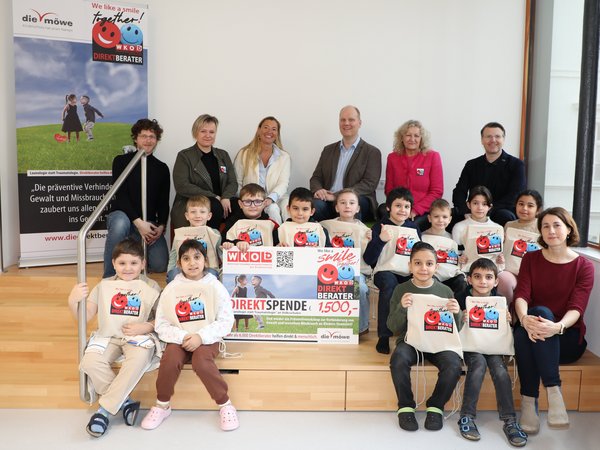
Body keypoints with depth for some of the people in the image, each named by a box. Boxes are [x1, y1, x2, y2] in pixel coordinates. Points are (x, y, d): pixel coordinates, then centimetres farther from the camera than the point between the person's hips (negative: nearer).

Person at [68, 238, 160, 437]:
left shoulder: (151, 287, 7)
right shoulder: (104, 286, 12)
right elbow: (85, 317, 8)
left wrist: (145, 327, -13)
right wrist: (73, 302, -12)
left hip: (138, 337, -2)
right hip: (108, 336, 3)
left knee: (139, 359, -36)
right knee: (90, 362, -28)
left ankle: (105, 409, -23)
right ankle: (125, 403, -14)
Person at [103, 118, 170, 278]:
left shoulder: (161, 168, 11)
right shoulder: (121, 161, 1)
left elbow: (164, 202, 9)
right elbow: (120, 195, -10)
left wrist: (161, 226, -10)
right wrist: (138, 222, -22)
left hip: (149, 223, 3)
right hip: (123, 215, -3)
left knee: (160, 265, -16)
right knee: (120, 222, -41)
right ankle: (109, 277, -25)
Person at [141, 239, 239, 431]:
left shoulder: (215, 287, -1)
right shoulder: (171, 288, 3)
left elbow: (225, 321, -7)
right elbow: (161, 324, 2)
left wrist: (201, 336, -19)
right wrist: (182, 336, -15)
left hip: (207, 340, -2)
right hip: (178, 339, 2)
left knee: (201, 362, -31)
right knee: (169, 360, -28)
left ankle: (225, 404, -10)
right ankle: (162, 405, -2)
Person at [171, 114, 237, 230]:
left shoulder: (223, 155, 19)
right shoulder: (184, 156, 4)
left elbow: (233, 182, 12)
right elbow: (182, 186, -8)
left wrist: (226, 198, -13)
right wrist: (214, 197, -16)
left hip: (221, 203, 4)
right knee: (215, 206, -36)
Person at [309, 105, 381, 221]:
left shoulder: (372, 152, 7)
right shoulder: (328, 150, 22)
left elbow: (369, 184, -5)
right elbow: (316, 177, 20)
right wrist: (318, 190, -7)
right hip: (328, 201, 3)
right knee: (315, 204, -32)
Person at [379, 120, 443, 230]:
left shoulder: (433, 157, 2)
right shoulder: (392, 158, 10)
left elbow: (437, 191, -1)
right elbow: (389, 189, 13)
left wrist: (415, 210, -13)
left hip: (424, 212, -2)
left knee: (412, 226, -36)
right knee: (382, 209, -30)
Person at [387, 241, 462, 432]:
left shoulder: (445, 291, 3)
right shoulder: (401, 290, 0)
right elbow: (393, 328, -4)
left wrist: (456, 313, -17)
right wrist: (401, 308, -23)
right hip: (409, 340, -1)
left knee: (454, 365, -29)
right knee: (398, 360, -33)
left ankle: (435, 406, -1)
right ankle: (405, 407, -7)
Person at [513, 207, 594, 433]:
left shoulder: (584, 266, 2)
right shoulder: (531, 259, 8)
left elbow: (576, 308, -12)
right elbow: (521, 295, -7)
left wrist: (558, 326, -35)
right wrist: (524, 318, -31)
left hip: (567, 338, -1)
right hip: (531, 334, 1)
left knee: (541, 311, -35)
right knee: (522, 333, -35)